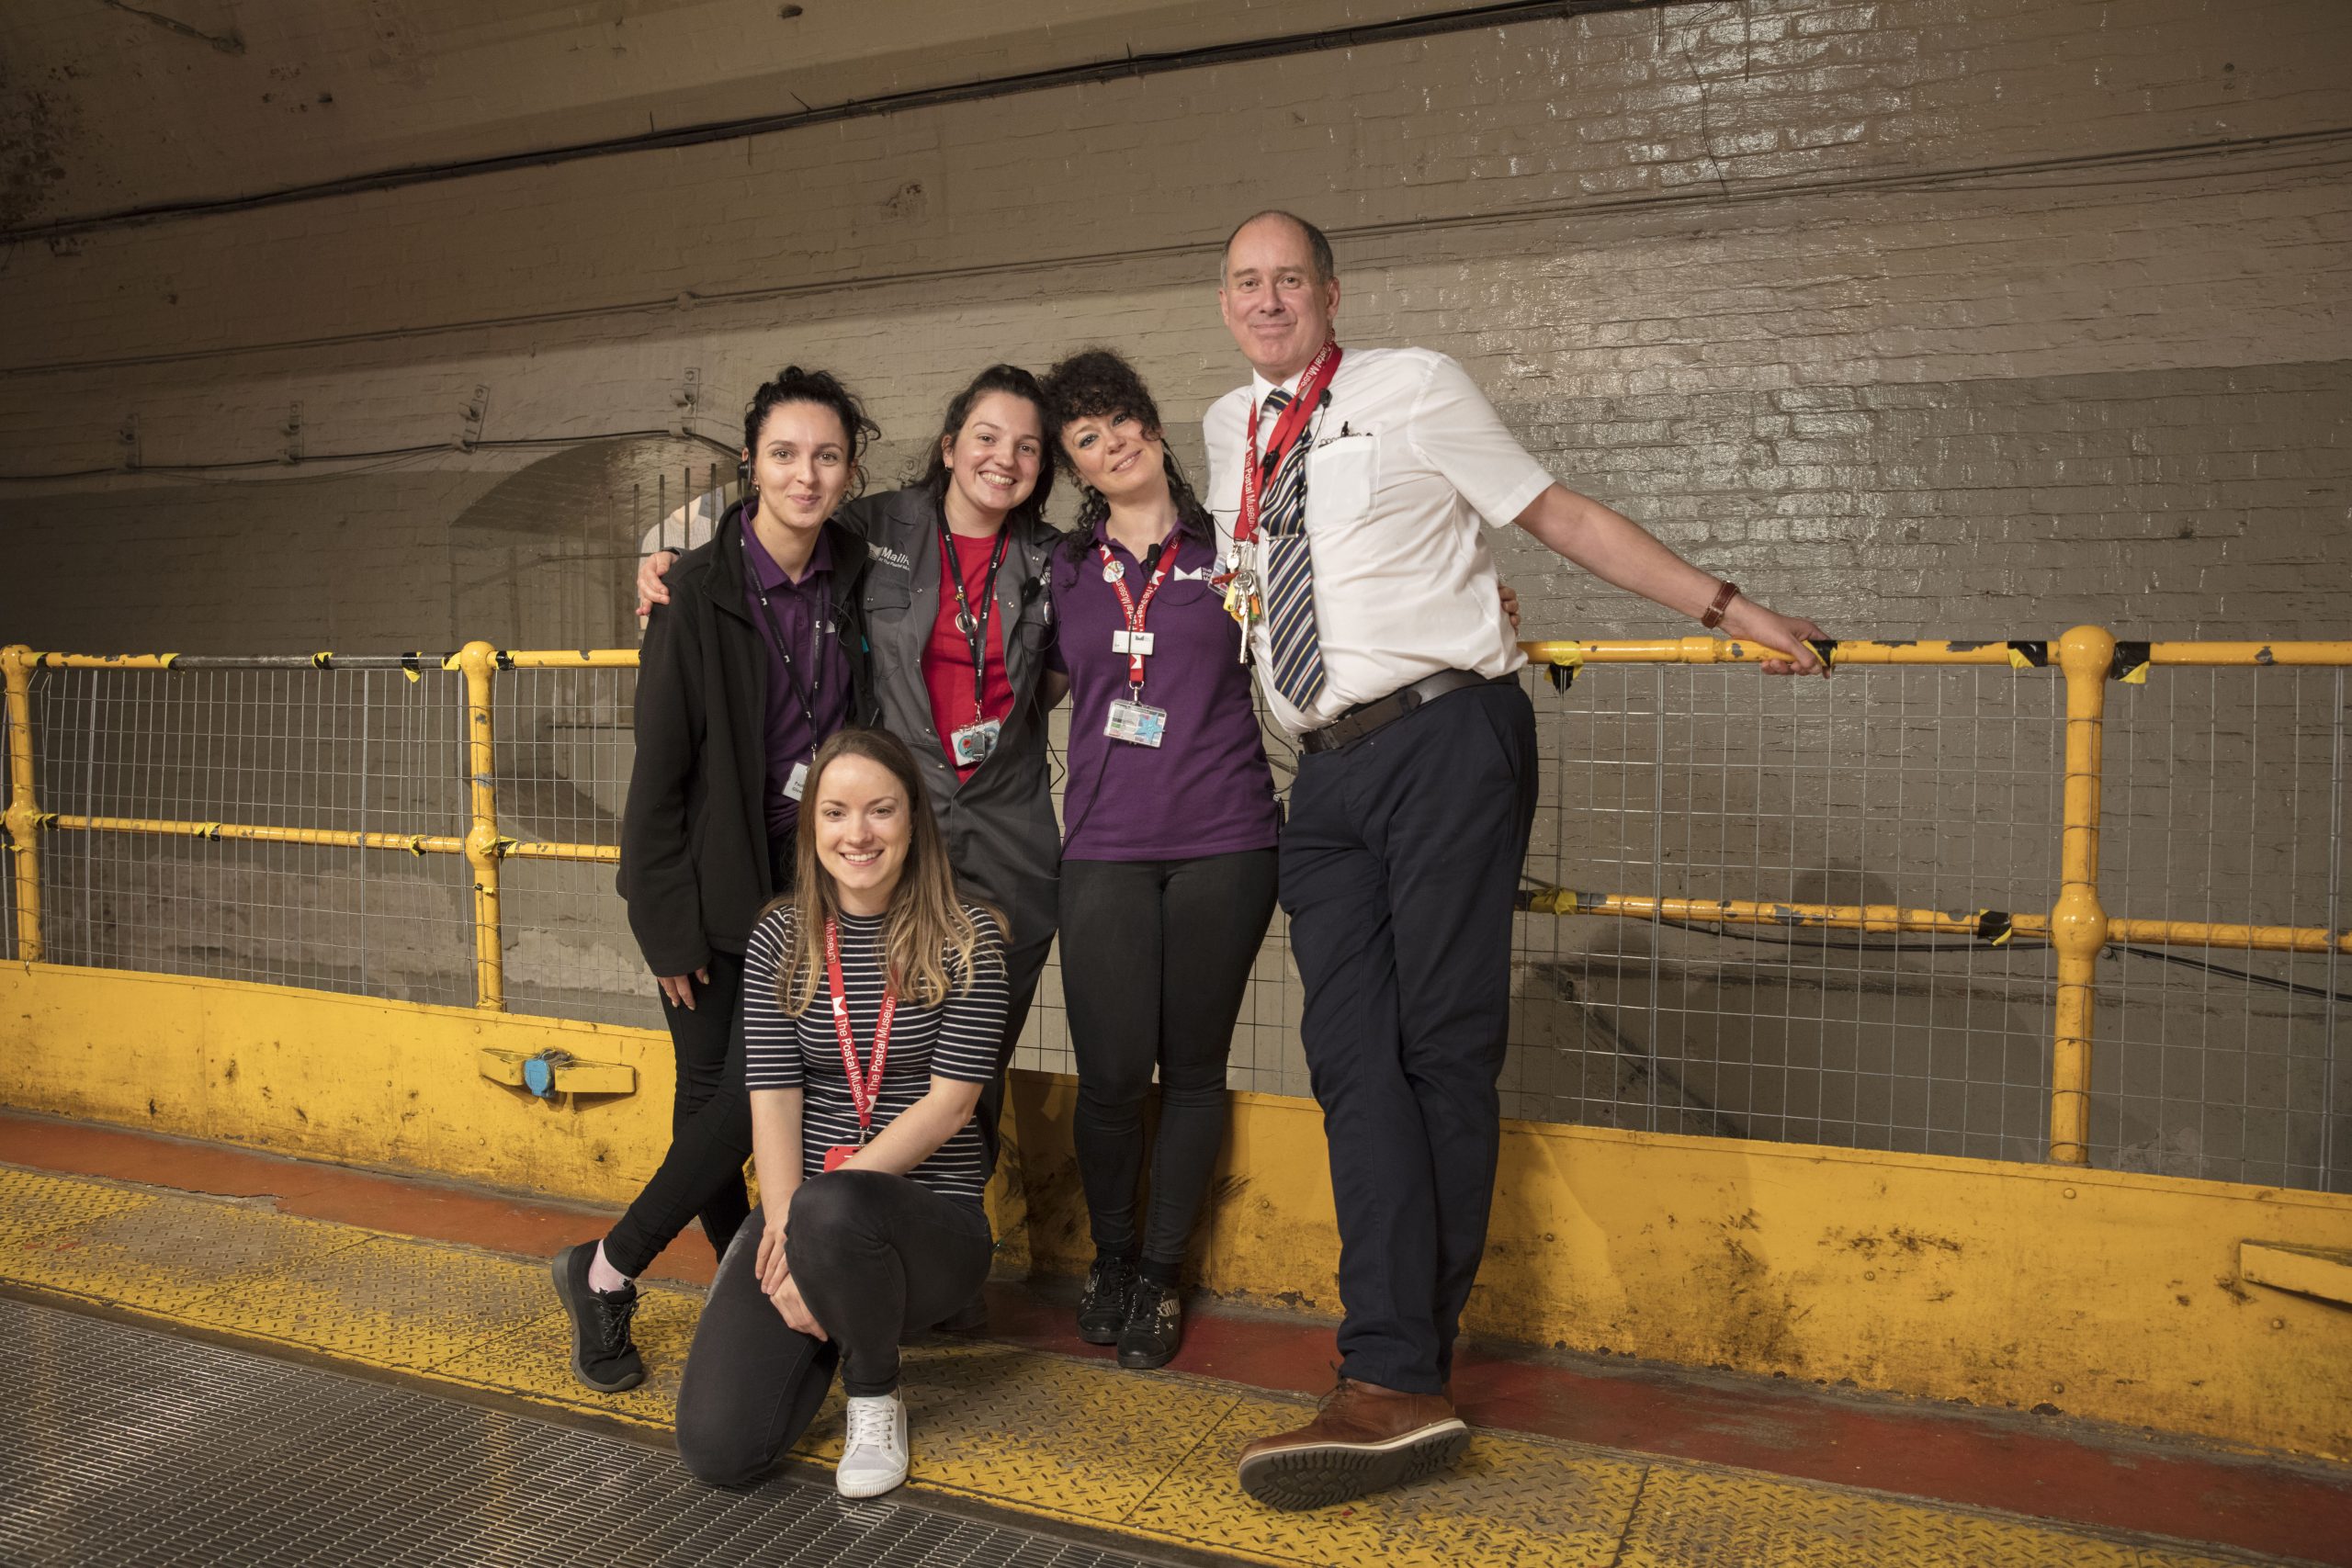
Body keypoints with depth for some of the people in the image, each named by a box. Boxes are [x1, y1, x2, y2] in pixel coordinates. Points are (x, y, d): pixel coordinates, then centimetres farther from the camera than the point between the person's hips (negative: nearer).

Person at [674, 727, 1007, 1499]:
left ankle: (876, 1401, -5)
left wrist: (813, 1210, -18)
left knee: (832, 1211, -39)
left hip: (930, 1213, -3)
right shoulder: (779, 939, 3)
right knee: (717, 1449, -14)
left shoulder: (966, 937, -6)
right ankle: (825, 1338, 21)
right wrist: (784, 1222, -19)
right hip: (800, 1207, 3)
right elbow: (773, 1098, -3)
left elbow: (949, 1102, -12)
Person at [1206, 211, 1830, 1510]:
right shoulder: (1227, 430, 20)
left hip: (1445, 740, -5)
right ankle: (1400, 1387, -8)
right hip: (1326, 771, 5)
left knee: (1443, 1046, -7)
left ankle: (1397, 1368, 0)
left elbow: (1560, 514, 5)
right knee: (1353, 1054, -6)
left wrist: (1728, 608, 4)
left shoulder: (1414, 388, 5)